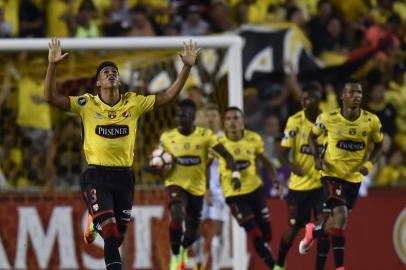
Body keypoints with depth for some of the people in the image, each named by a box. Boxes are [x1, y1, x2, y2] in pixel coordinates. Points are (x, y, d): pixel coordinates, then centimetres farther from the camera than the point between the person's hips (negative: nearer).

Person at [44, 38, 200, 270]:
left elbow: (169, 96, 4)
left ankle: (95, 222, 46)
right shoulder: (87, 104, -1)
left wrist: (187, 67, -6)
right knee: (110, 234, -19)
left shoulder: (134, 103, 5)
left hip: (124, 176, 3)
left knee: (118, 236, 14)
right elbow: (51, 97, -8)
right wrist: (52, 66, -22)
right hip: (97, 176, -3)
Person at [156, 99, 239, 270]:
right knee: (177, 217, -31)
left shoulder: (205, 135, -9)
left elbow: (226, 155, -10)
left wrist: (235, 173, -26)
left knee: (192, 233, 12)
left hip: (197, 188, 1)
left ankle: (184, 250, 49)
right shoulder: (167, 137, -5)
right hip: (176, 184, -1)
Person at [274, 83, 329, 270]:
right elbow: (283, 154, -10)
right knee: (293, 228, 8)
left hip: (322, 184, 1)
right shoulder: (295, 121, -10)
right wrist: (292, 166, -29)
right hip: (299, 184, -1)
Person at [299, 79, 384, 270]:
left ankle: (313, 232, 48)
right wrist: (317, 157, -11)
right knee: (340, 216, -22)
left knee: (338, 220, 13)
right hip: (332, 174, -4)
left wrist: (369, 164, -12)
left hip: (354, 177, 4)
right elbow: (313, 136, 6)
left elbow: (379, 145, 6)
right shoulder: (328, 119, -14)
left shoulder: (371, 121, -11)